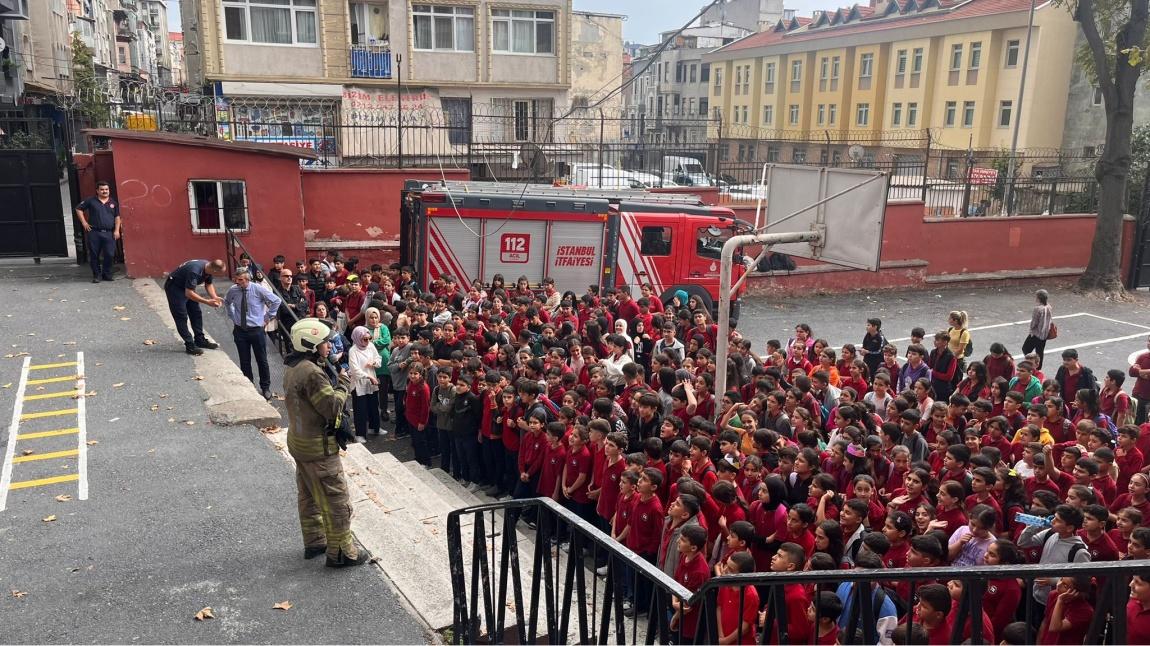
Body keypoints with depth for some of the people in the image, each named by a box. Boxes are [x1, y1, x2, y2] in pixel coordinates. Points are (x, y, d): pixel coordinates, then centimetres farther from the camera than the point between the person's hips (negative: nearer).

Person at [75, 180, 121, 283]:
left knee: (110, 255, -5)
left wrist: (117, 230, 1)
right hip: (94, 233, -1)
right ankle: (96, 275, 12)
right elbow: (79, 209, 11)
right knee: (94, 255, 2)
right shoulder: (91, 201, 5)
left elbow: (117, 217, 11)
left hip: (109, 233, 1)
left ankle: (107, 274, 10)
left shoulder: (114, 203, 11)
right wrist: (84, 222, 4)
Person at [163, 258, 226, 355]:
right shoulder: (195, 271, -38)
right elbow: (188, 293, -36)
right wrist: (207, 302, -35)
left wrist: (215, 297, -12)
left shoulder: (208, 267, -13)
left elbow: (208, 284, 4)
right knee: (181, 317, -7)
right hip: (174, 287, -8)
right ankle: (189, 346, -6)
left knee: (196, 313, 8)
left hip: (186, 286, 8)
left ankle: (200, 340, 16)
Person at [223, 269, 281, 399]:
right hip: (239, 330, 3)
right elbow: (226, 302, 20)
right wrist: (232, 316, 12)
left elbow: (277, 301, -3)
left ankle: (265, 388, 20)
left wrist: (268, 316, -1)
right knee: (244, 361, 9)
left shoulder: (259, 289, -13)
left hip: (257, 330, -2)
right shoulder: (233, 290, -4)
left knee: (262, 360, 6)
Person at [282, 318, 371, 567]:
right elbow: (333, 407, -23)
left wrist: (334, 381, -2)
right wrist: (344, 384, -10)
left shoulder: (294, 368, 5)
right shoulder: (312, 372, -27)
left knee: (309, 495, 21)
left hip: (299, 441, 10)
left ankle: (314, 542, 35)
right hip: (318, 446, -10)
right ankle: (341, 552, 10)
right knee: (336, 501, 1)